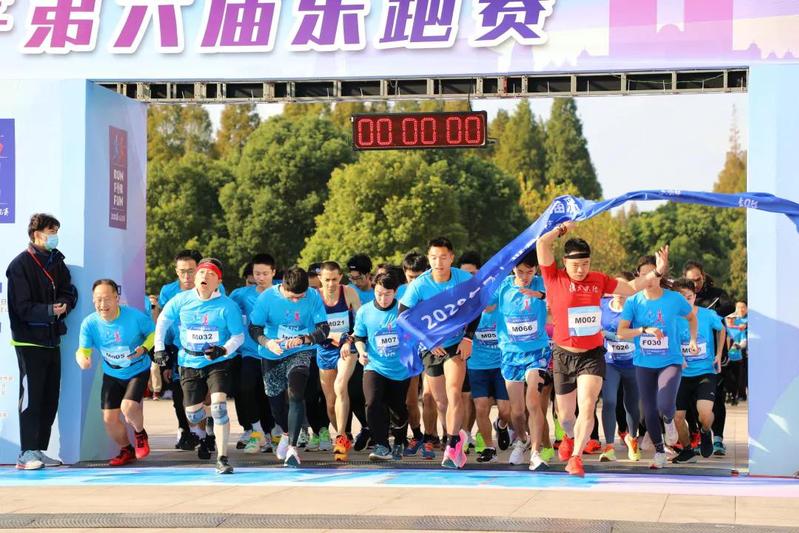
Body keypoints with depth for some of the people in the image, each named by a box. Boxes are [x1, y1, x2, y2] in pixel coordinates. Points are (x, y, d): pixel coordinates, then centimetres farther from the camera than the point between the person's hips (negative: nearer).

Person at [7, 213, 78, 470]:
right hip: (29, 341, -7)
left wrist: (64, 305, -10)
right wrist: (49, 310, -26)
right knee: (31, 396, -7)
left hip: (52, 340, 7)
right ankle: (26, 453, -3)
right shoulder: (21, 265, -9)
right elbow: (22, 307, -13)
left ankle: (39, 450, 17)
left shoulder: (57, 262, 13)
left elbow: (69, 292, 13)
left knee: (50, 398, 9)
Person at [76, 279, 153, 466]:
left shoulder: (134, 316, -23)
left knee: (128, 407, -25)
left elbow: (154, 332, -8)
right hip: (112, 375, 4)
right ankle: (127, 450, 31)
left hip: (138, 371, -4)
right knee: (109, 418, 2)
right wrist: (82, 359, -39)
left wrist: (144, 348, -27)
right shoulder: (89, 323, -17)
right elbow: (83, 349, -14)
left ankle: (140, 434, 11)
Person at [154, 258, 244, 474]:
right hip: (190, 364, 3)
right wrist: (159, 348, 7)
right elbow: (163, 320, 11)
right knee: (193, 415, 6)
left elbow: (239, 336, -5)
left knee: (219, 405, -22)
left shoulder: (227, 306, -11)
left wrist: (224, 350, -22)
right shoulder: (181, 300, -4)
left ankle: (222, 458, -15)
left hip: (218, 362, -3)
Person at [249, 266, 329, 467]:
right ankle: (288, 433, 44)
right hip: (272, 356, 2)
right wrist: (267, 342, -28)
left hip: (300, 353, -2)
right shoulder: (267, 297, -14)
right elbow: (254, 328, -8)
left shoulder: (314, 297, -15)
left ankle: (292, 447, -22)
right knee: (276, 402, 12)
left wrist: (303, 339, -32)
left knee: (296, 395, -24)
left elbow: (324, 329, -14)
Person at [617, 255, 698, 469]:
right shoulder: (633, 302, -4)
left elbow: (692, 316, 15)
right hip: (644, 363, 2)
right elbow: (621, 332, -10)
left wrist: (693, 340, 6)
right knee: (649, 412, 6)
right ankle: (660, 452, 27)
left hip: (670, 361, -2)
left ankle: (669, 421, 16)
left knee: (665, 406, -23)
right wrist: (645, 330, -22)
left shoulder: (674, 298, -5)